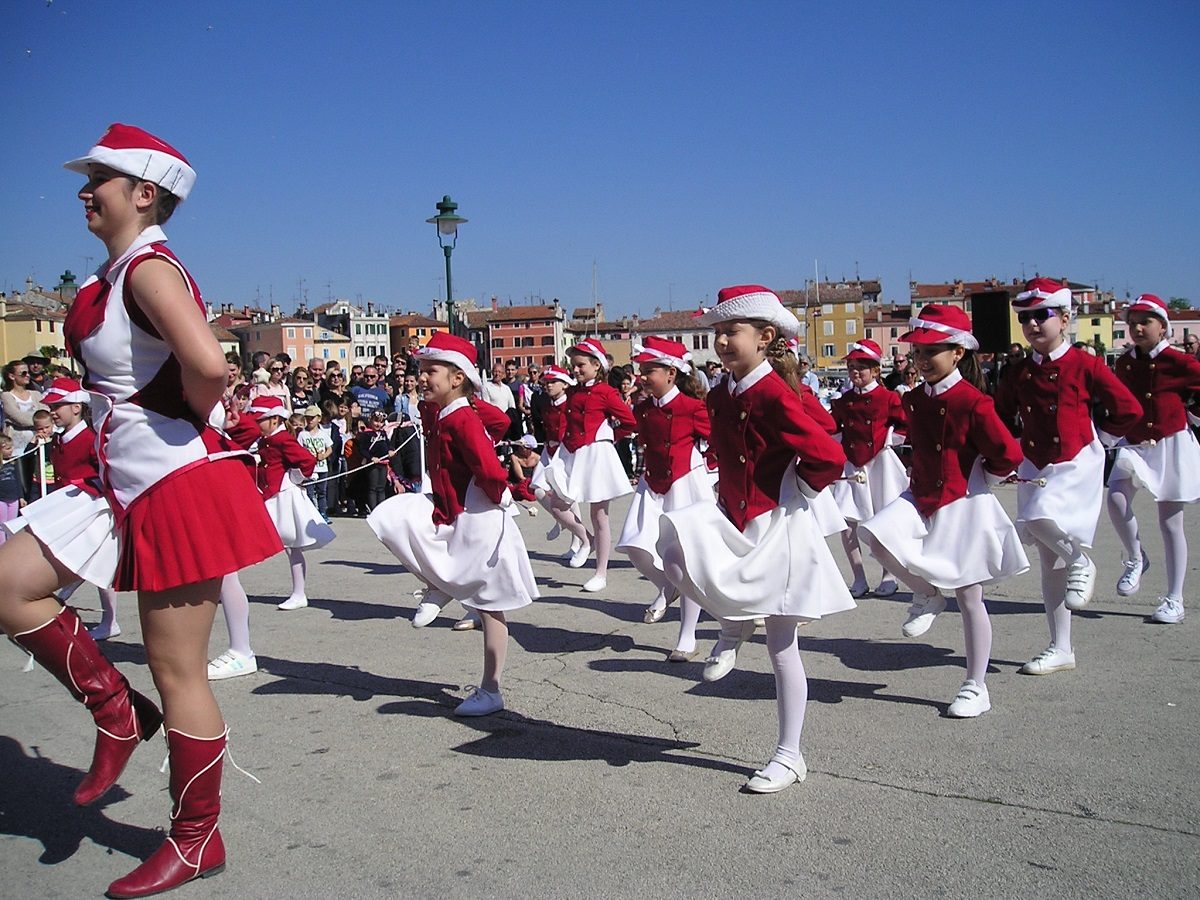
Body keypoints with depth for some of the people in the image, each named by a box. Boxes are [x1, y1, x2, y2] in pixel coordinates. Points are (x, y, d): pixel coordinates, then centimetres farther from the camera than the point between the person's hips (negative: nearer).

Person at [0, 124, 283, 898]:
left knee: (178, 674, 1)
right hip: (130, 486, 10)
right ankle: (117, 710, 19)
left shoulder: (147, 268, -15)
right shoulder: (117, 275, 14)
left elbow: (208, 364, -31)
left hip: (179, 487, -9)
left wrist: (196, 421, -13)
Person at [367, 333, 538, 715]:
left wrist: (497, 496, -11)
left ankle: (490, 691, 13)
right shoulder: (441, 418, 8)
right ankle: (440, 586, 4)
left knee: (489, 606, 1)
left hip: (476, 521, -9)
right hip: (446, 516, 9)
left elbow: (490, 469, -30)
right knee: (392, 517, -5)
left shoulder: (462, 420, -21)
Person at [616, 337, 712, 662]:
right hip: (653, 485, 5)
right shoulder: (643, 409, 5)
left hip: (687, 485, -5)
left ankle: (687, 639, 12)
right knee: (636, 547, -12)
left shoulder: (692, 407, -12)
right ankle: (665, 589, 23)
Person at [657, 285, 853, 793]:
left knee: (781, 648, 3)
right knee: (675, 549, -23)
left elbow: (828, 456, -25)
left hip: (775, 526, -7)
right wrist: (729, 494, 13)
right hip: (732, 517, 7)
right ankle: (733, 626, 5)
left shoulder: (774, 396, -19)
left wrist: (795, 493, -11)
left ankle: (789, 756, 18)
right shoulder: (719, 396, 5)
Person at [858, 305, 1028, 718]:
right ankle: (926, 594, 4)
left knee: (968, 599, 4)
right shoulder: (914, 400, 5)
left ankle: (976, 687, 18)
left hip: (963, 504, -6)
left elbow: (1009, 453, -16)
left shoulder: (972, 402, -17)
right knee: (876, 533, -23)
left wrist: (983, 479, -2)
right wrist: (923, 478, 13)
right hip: (922, 497, 6)